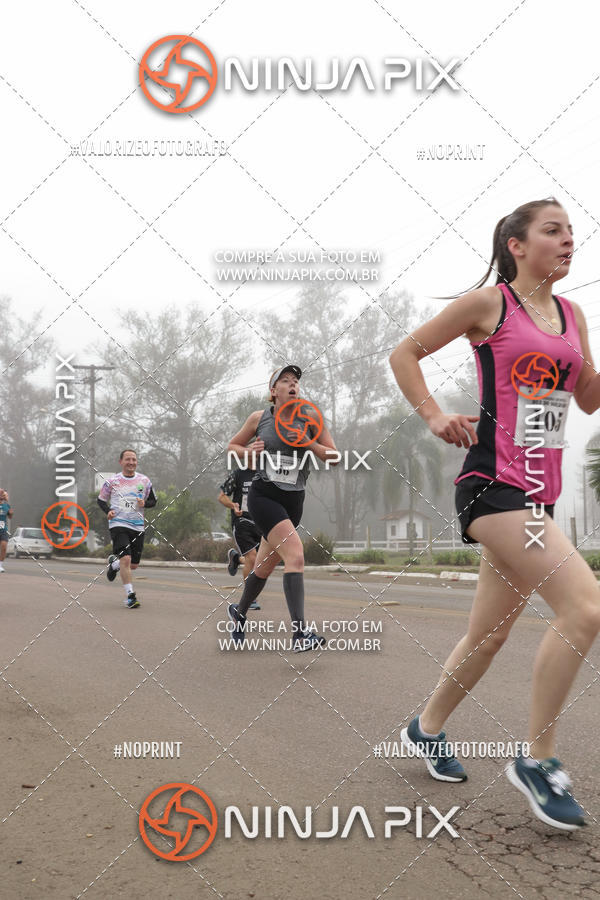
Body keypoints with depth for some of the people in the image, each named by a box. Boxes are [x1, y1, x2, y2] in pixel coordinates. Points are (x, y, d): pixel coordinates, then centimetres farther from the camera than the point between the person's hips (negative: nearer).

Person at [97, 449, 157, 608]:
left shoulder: (144, 480, 6)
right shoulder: (112, 481, 1)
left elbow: (153, 501, 14)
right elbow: (101, 500, 11)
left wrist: (144, 503, -8)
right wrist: (108, 511, -8)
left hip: (138, 526, 4)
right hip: (118, 524, -3)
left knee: (134, 564, 9)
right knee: (126, 559, -19)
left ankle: (114, 563, 42)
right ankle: (130, 596, -12)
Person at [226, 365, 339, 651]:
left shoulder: (310, 418, 3)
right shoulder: (259, 418, 0)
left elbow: (334, 457, 2)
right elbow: (232, 445, 13)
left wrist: (308, 443, -14)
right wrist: (249, 452, -8)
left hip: (293, 500, 4)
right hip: (264, 496, -4)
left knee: (265, 565, 15)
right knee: (295, 554, -23)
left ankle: (240, 612, 43)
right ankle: (299, 634, -27)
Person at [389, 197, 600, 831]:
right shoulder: (487, 303, -4)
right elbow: (404, 354, 3)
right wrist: (434, 417, -7)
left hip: (538, 490, 8)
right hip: (493, 483, -7)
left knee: (490, 633, 14)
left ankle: (427, 729, 36)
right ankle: (537, 761, -5)